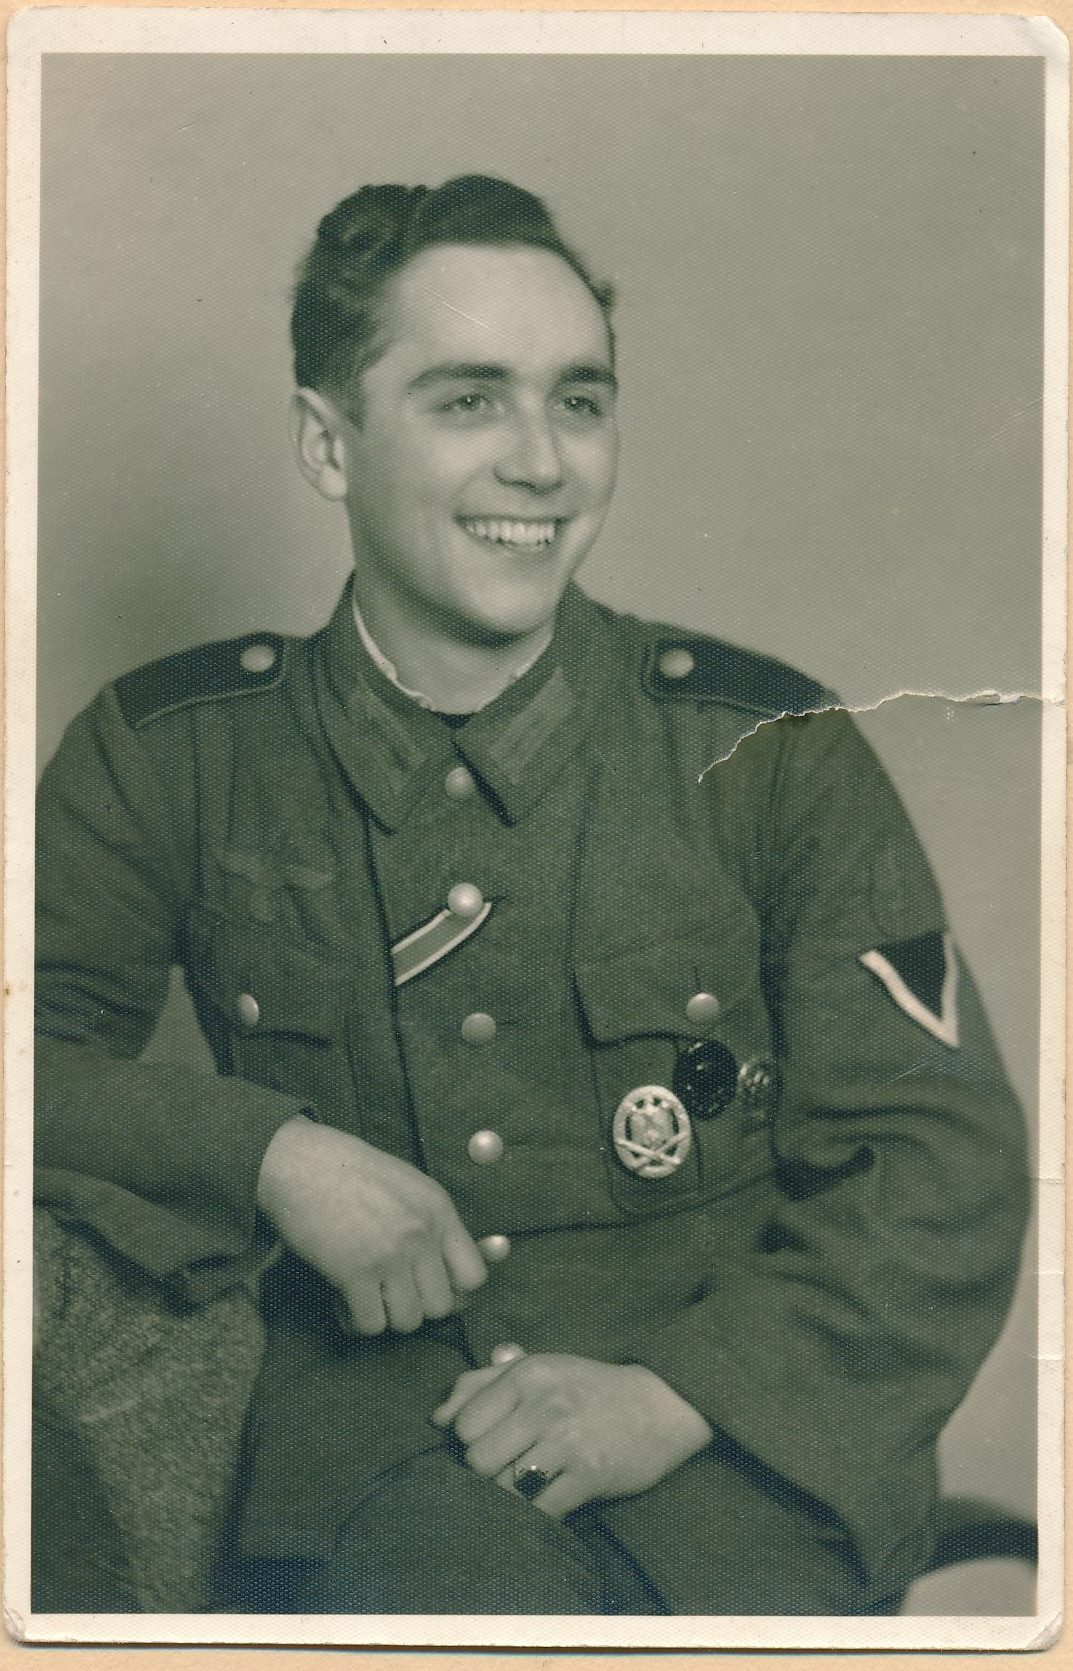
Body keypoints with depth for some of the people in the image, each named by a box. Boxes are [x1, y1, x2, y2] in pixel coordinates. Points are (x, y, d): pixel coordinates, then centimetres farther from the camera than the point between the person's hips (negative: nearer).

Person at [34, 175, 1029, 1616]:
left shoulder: (768, 750, 1)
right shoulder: (175, 753, 4)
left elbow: (946, 1164, 0)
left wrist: (683, 1393, -14)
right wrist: (269, 1155, -15)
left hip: (735, 1431, 1)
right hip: (376, 1408, -1)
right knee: (427, 1578, -33)